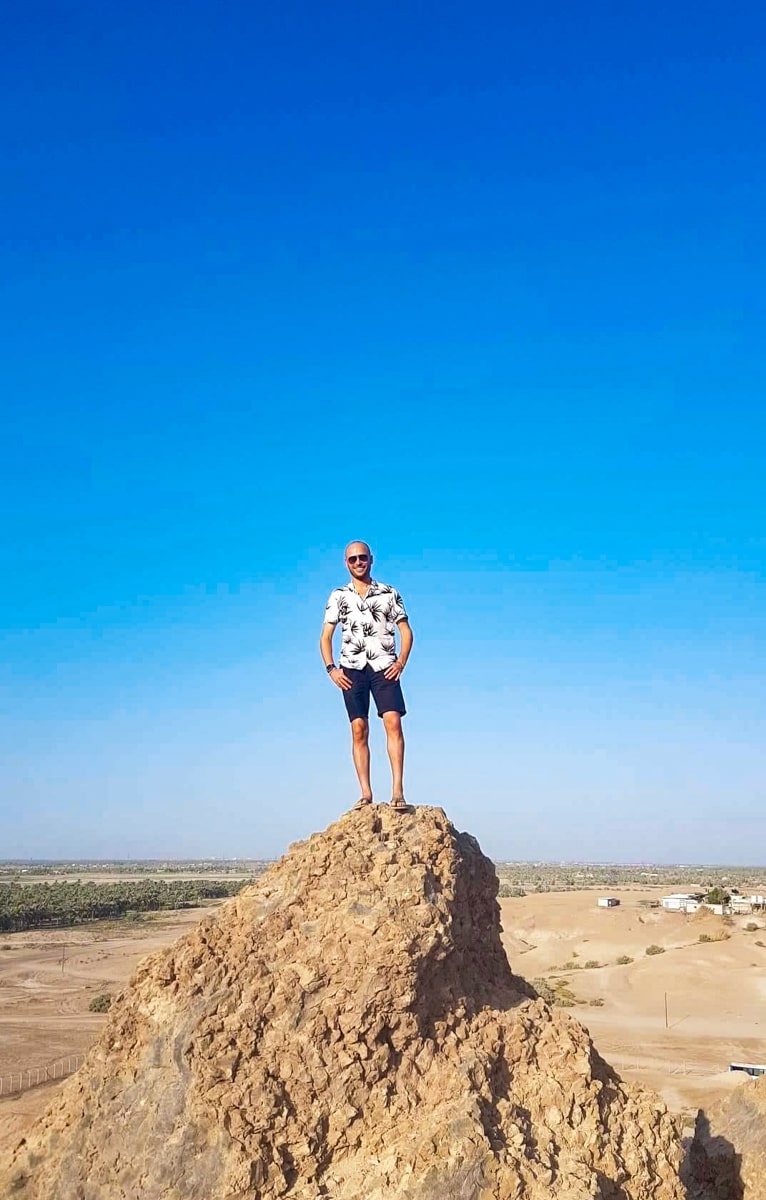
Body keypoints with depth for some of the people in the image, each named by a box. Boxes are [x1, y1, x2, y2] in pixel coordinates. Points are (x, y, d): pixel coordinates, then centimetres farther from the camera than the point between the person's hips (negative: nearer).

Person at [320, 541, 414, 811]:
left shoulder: (389, 594, 9)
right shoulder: (338, 597, 12)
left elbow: (406, 631, 9)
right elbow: (325, 637, 12)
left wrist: (401, 662, -5)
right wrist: (331, 669, -2)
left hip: (384, 666, -1)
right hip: (352, 669, 1)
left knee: (393, 723, -15)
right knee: (359, 730, -3)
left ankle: (398, 790, -17)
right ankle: (366, 793, -1)